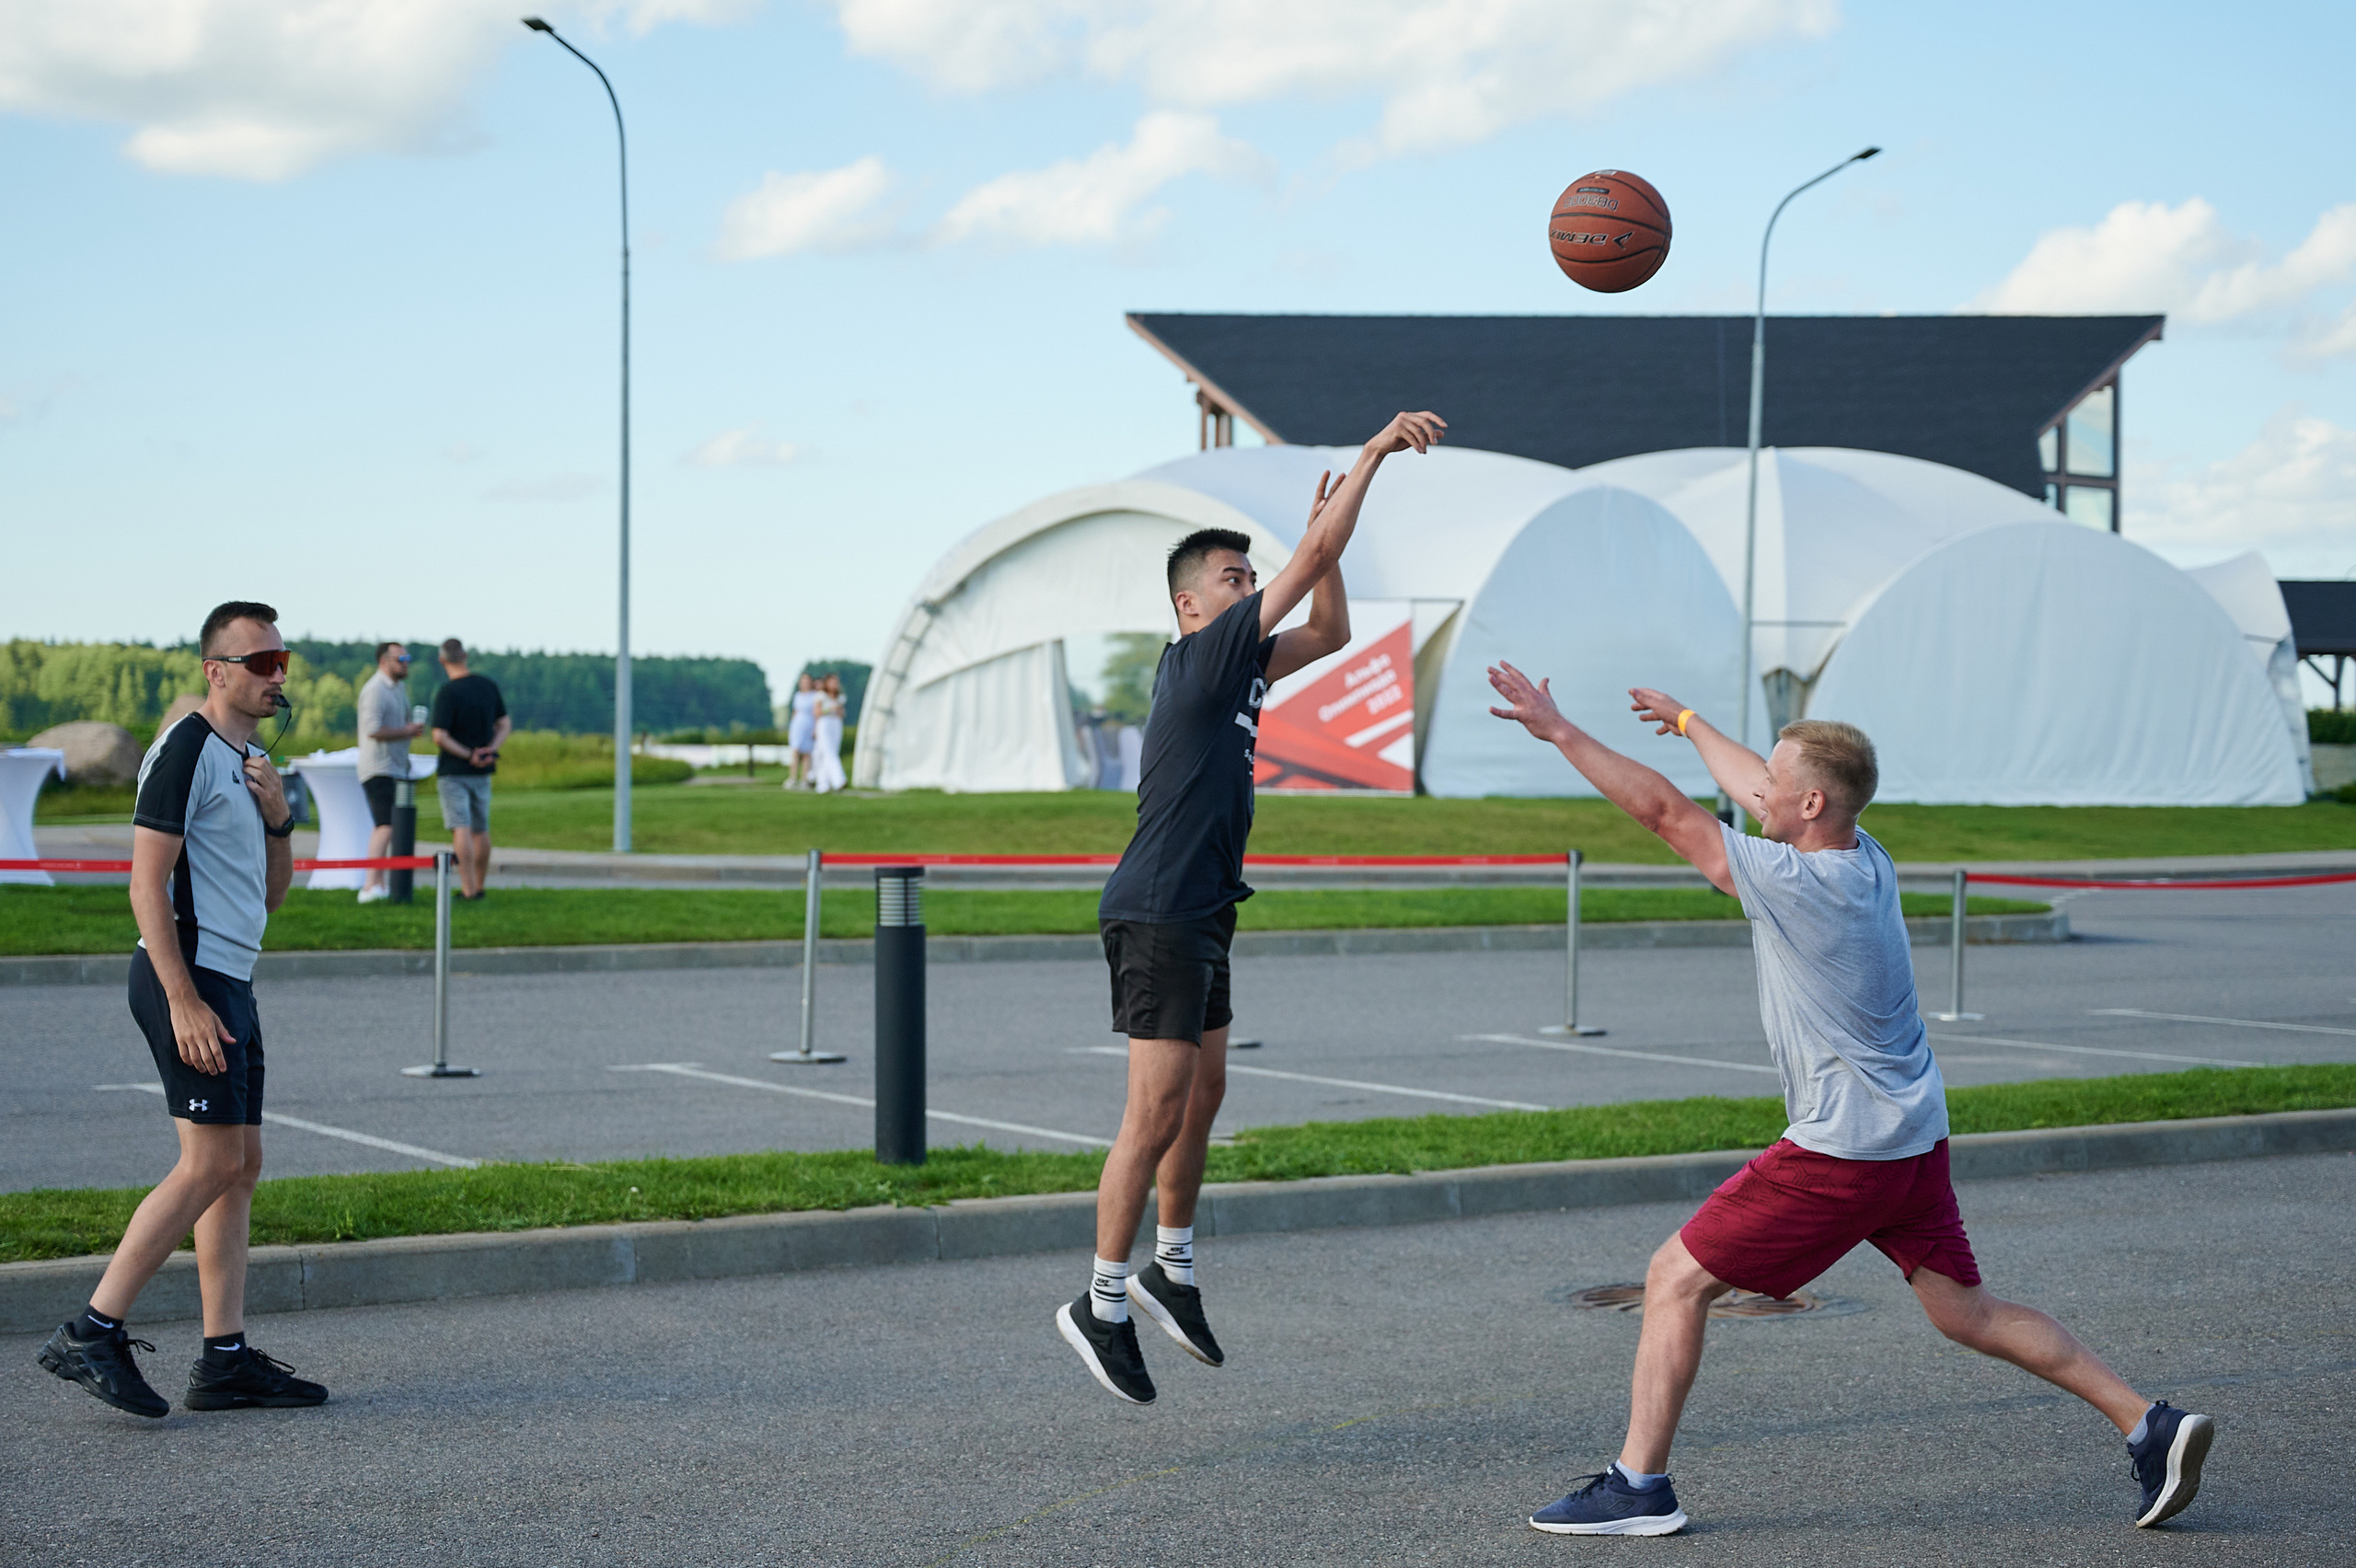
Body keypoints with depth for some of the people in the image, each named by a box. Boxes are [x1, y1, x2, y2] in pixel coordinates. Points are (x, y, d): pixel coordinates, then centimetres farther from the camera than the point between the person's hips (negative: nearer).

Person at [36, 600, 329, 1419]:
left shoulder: (248, 761, 19)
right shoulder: (186, 751, -10)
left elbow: (269, 896, 21)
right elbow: (147, 884, -16)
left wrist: (278, 820, 3)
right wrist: (185, 1000, -22)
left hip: (230, 982, 10)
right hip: (188, 977, -10)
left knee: (241, 1165, 7)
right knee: (211, 1164, -13)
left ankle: (225, 1358, 8)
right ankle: (92, 1332, -10)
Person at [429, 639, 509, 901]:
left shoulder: (447, 694, -16)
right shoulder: (489, 686, 2)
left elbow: (439, 737, -21)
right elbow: (505, 724, 8)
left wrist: (468, 755, -12)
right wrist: (491, 750, -5)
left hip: (453, 771, -6)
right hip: (483, 772, 6)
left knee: (461, 828, -7)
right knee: (481, 829, 14)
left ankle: (468, 889, -13)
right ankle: (478, 886, 23)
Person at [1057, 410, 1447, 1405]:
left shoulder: (1237, 667, 13)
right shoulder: (1198, 657, -12)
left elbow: (1329, 631, 25)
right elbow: (1315, 563, -16)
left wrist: (1323, 527, 13)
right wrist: (1373, 451, -12)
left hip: (1199, 914, 10)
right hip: (1157, 913, -10)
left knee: (1203, 1094, 16)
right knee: (1157, 1111, -9)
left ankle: (1173, 1270, 28)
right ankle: (1103, 1304, -3)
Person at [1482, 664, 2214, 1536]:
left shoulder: (1794, 882, -18)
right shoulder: (1866, 860, 6)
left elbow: (1665, 812, -16)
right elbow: (1753, 789, 24)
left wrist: (1559, 731, -11)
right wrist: (1687, 722, 39)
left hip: (1841, 1152, -9)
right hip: (1914, 1136, 9)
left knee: (1675, 1280, -1)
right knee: (1967, 1313, 16)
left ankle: (1639, 1485, 1)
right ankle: (2149, 1427, 12)